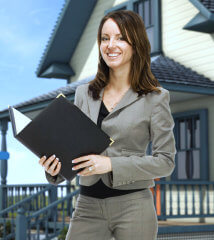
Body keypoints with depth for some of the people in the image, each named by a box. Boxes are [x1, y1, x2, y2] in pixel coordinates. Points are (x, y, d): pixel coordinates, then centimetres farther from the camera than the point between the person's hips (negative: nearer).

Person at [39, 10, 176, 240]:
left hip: (133, 205, -3)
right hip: (88, 205, 3)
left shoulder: (155, 98, -3)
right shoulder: (83, 93, 9)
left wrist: (111, 164, -17)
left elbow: (165, 161, -6)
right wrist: (55, 168, -10)